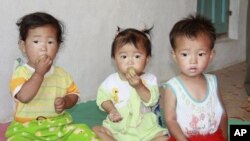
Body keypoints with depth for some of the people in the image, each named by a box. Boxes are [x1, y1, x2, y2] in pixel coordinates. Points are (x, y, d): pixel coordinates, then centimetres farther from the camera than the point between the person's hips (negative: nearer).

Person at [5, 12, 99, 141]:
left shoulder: (61, 73, 5)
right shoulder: (21, 72, -7)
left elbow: (73, 93, 14)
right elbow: (24, 97, -22)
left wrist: (65, 102, -8)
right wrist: (39, 72, -22)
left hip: (59, 124, 3)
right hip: (26, 127, -2)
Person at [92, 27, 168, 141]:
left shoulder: (149, 79, -5)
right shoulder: (111, 80, -3)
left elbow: (152, 100, -13)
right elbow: (103, 97, 0)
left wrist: (139, 86, -27)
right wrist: (111, 110, -19)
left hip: (145, 128, -1)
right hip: (116, 127, 1)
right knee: (96, 130, -19)